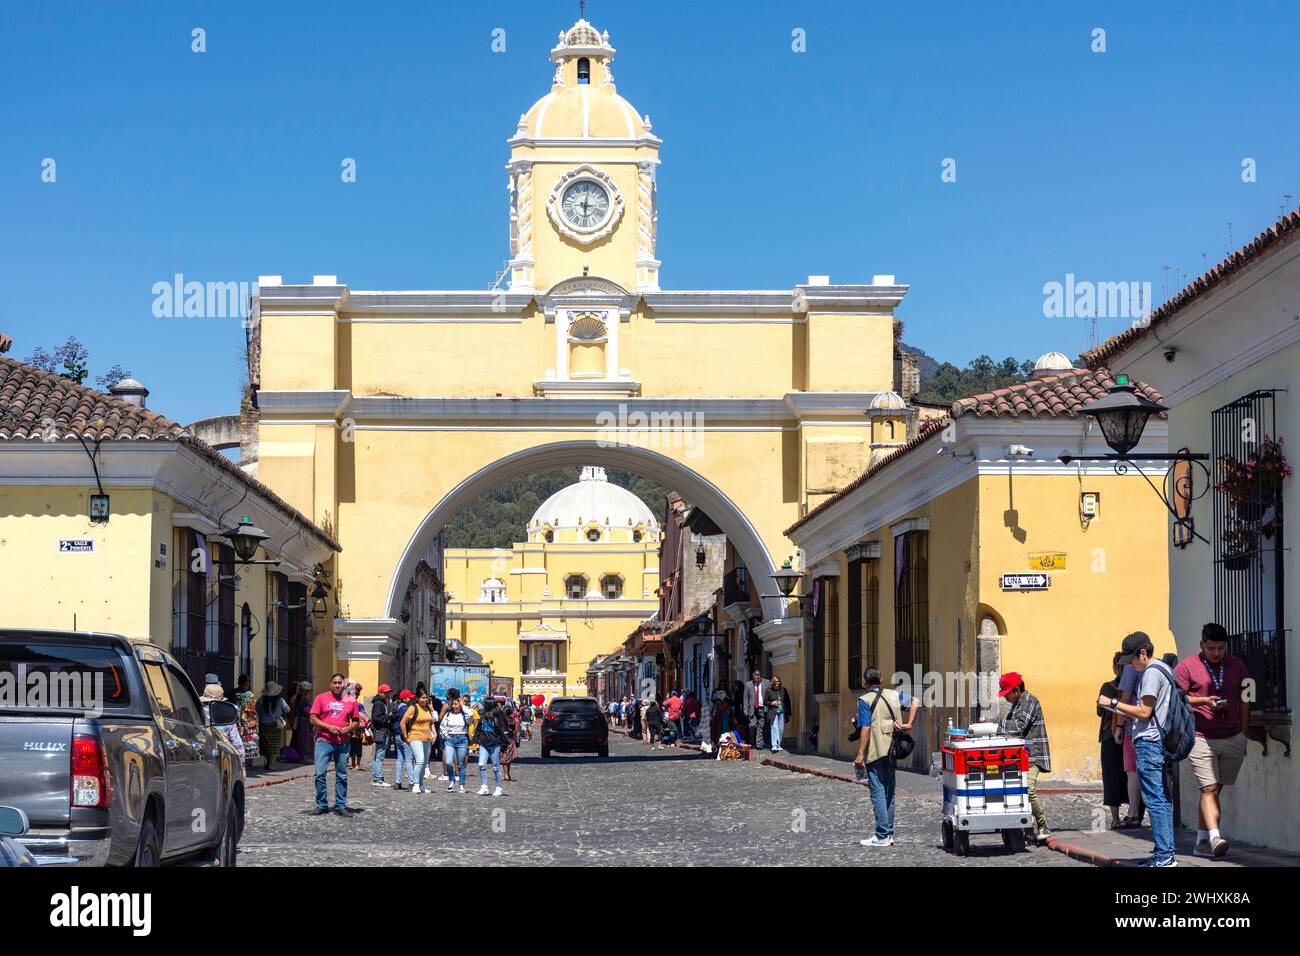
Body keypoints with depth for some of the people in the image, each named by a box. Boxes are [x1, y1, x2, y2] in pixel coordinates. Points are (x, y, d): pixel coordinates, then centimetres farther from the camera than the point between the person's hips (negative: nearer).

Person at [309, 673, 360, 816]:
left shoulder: (350, 701, 9)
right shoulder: (321, 698, 3)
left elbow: (356, 721, 15)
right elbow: (312, 718, -2)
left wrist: (349, 728, -7)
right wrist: (329, 727, -13)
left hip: (343, 743, 2)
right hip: (324, 741, -2)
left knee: (342, 776, 6)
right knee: (320, 774, -7)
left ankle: (340, 806, 13)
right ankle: (321, 805, 2)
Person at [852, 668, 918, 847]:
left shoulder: (865, 700, -8)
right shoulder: (893, 695, 10)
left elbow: (866, 729, -14)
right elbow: (915, 702, 4)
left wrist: (860, 754, -12)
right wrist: (908, 724, 2)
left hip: (874, 752, -6)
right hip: (891, 752, 6)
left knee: (878, 793, -5)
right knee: (889, 793, 14)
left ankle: (882, 836, -8)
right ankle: (889, 833, 19)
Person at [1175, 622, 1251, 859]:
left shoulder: (1237, 666, 11)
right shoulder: (1187, 666, -1)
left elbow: (1244, 701, 16)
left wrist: (1243, 735, 12)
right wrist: (1204, 701, -14)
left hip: (1233, 739, 4)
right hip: (1201, 739, -4)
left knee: (1215, 789, 6)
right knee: (1209, 789, -12)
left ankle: (1201, 841, 11)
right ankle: (1214, 838, -22)